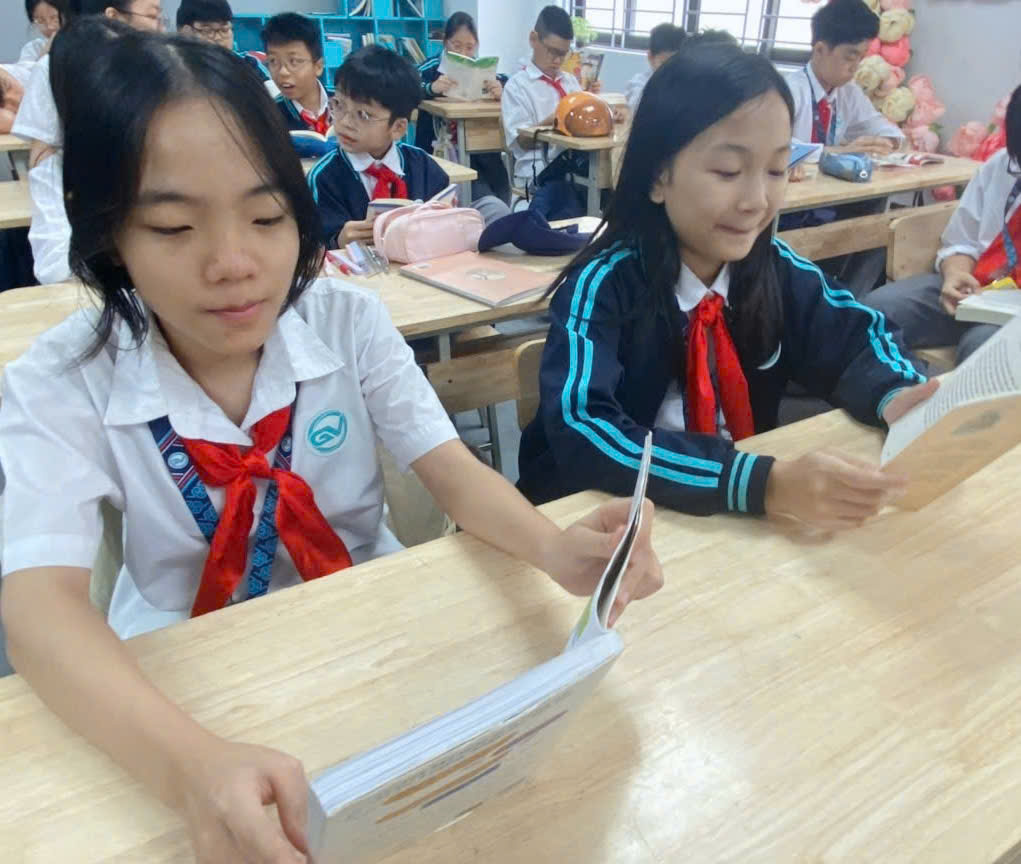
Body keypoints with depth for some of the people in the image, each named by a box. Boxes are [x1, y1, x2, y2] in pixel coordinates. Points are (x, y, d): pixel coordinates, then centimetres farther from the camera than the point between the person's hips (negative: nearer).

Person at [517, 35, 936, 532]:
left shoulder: (773, 266, -5)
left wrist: (895, 397, -15)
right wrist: (762, 482, -39)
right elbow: (581, 433, -32)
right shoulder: (603, 285, -21)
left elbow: (851, 337, 7)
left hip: (738, 520, 4)